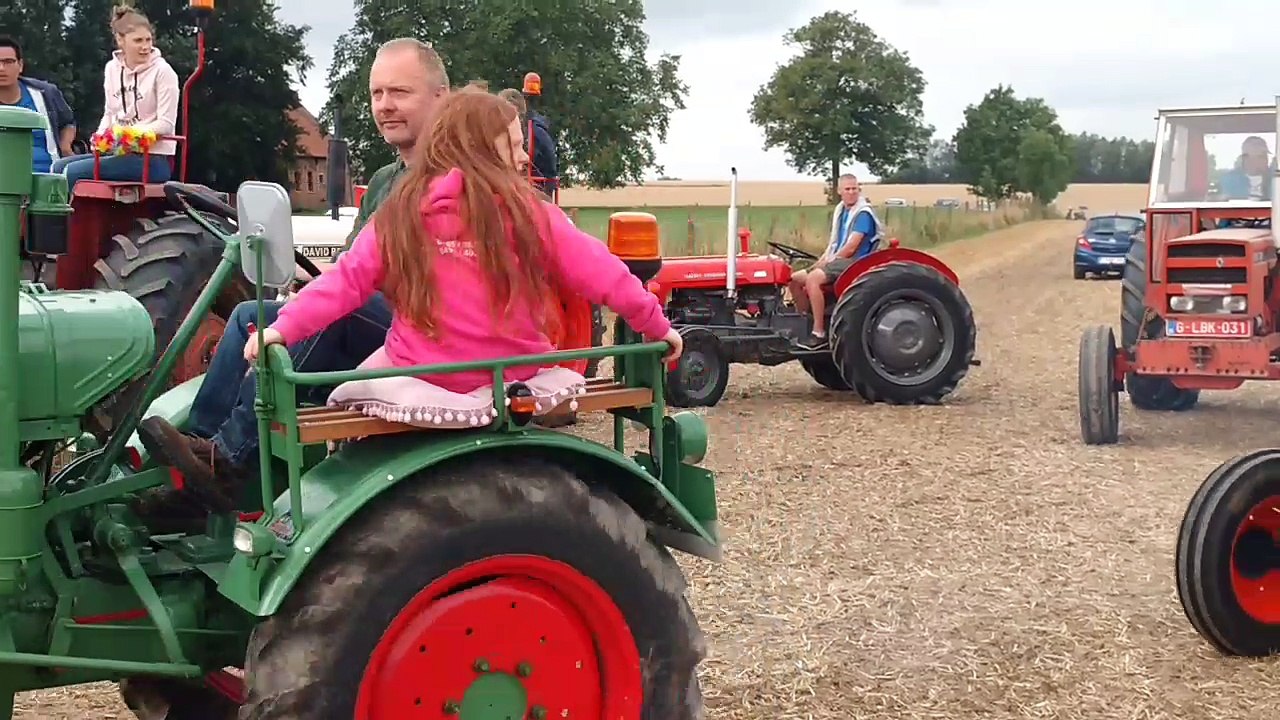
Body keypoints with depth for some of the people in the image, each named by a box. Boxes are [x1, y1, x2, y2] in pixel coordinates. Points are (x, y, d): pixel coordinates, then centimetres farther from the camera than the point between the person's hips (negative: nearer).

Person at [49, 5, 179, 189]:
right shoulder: (112, 68, 10)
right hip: (121, 152, 7)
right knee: (59, 167, -4)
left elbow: (166, 124, -12)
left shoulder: (162, 71, -9)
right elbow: (110, 114, 18)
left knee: (74, 172, -19)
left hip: (154, 159, -7)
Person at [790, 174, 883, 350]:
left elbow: (851, 247, -17)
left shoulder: (863, 213, -11)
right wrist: (820, 262, 6)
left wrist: (829, 262, -10)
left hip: (854, 262, -9)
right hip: (837, 261, 9)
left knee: (813, 279, -32)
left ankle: (819, 334, -32)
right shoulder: (840, 211, 16)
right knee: (795, 279, 0)